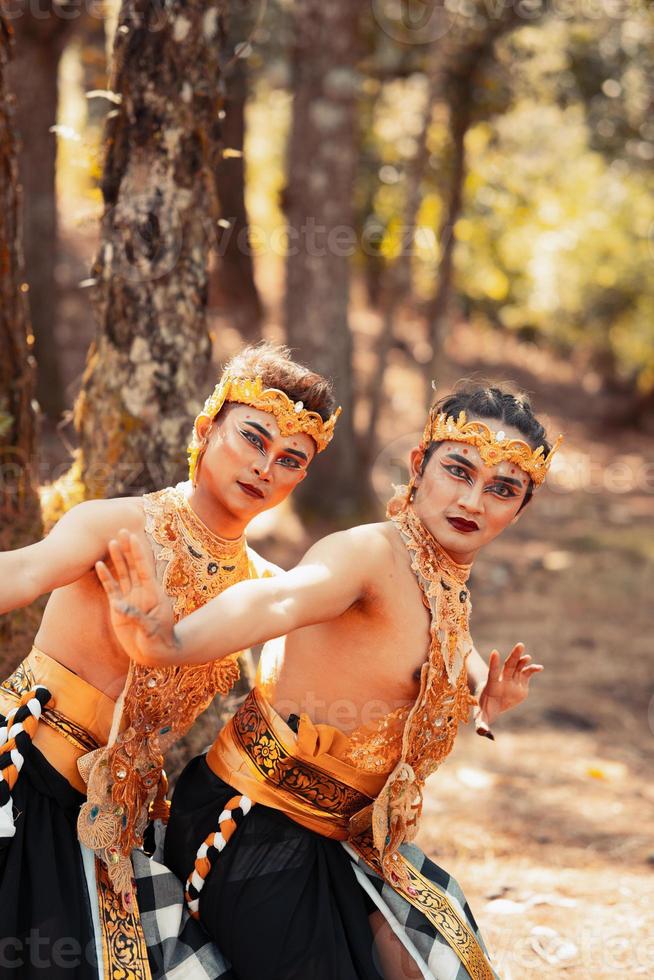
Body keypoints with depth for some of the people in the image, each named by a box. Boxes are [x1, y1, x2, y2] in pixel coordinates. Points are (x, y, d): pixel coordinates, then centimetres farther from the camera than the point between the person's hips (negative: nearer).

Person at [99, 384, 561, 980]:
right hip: (255, 829, -9)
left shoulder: (448, 595, 9)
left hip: (333, 834, 9)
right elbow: (277, 601, -42)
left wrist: (481, 712, 5)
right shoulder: (372, 552, -19)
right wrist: (169, 644, -60)